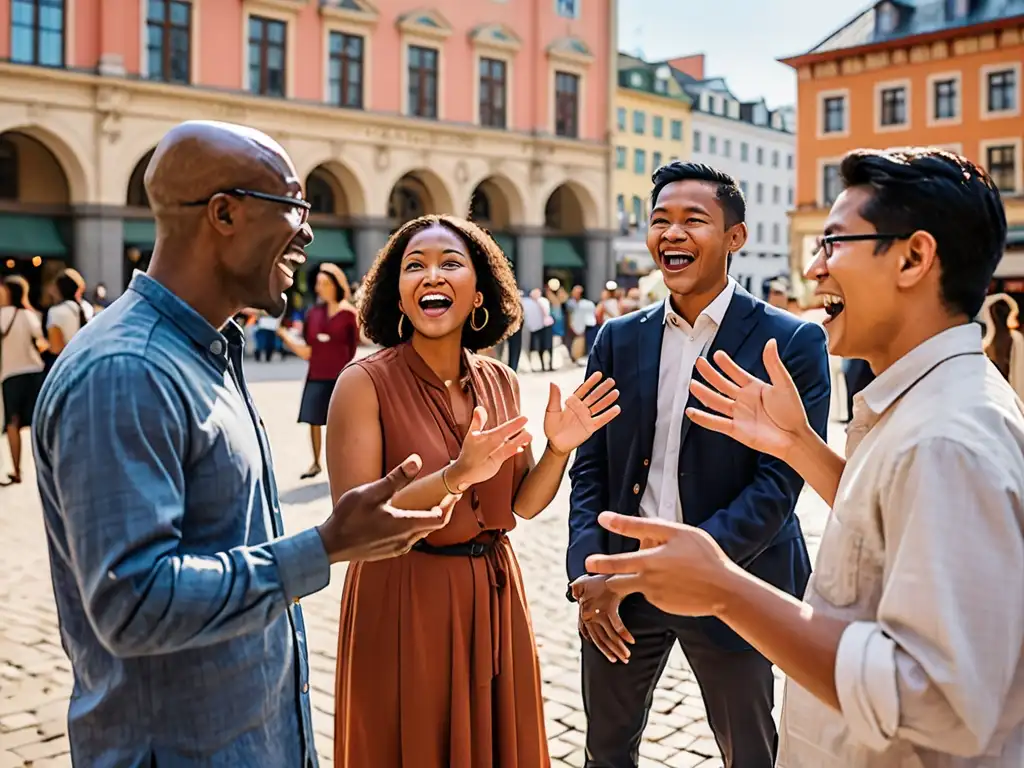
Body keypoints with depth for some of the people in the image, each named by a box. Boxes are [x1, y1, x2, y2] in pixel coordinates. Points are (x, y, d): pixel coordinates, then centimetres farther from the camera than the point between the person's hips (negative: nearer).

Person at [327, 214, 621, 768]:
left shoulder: (500, 381, 2)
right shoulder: (365, 383, -14)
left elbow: (522, 504, 7)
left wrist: (559, 448, -11)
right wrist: (456, 476, -30)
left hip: (493, 595, 5)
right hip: (403, 602, -5)